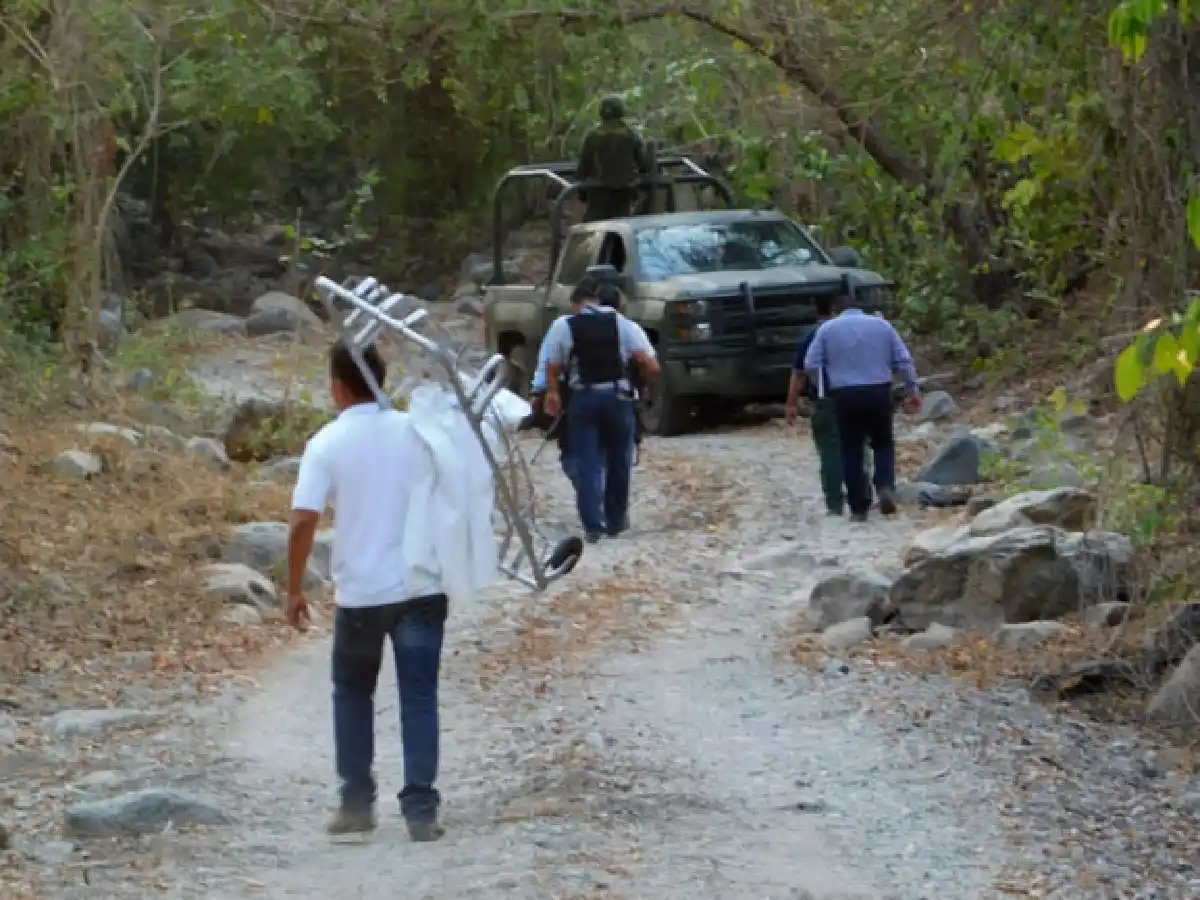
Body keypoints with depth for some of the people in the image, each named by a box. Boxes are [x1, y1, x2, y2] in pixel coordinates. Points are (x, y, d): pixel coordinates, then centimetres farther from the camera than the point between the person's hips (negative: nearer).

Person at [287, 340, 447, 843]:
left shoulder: (328, 443, -7)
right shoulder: (416, 432, 2)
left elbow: (303, 521, -12)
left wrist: (294, 590, -4)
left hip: (361, 591, -2)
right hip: (423, 585, 2)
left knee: (353, 693, 18)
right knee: (419, 698, 4)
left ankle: (357, 802, 17)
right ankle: (421, 810, -2)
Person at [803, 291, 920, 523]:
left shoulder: (827, 329, 4)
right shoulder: (881, 325, 8)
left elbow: (811, 365, 1)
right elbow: (904, 361, 4)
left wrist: (824, 386, 15)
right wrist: (913, 389, 9)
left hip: (845, 396, -1)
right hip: (879, 393, 1)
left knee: (852, 452, 6)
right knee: (883, 444, 18)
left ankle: (859, 508, 4)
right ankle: (885, 487, -5)